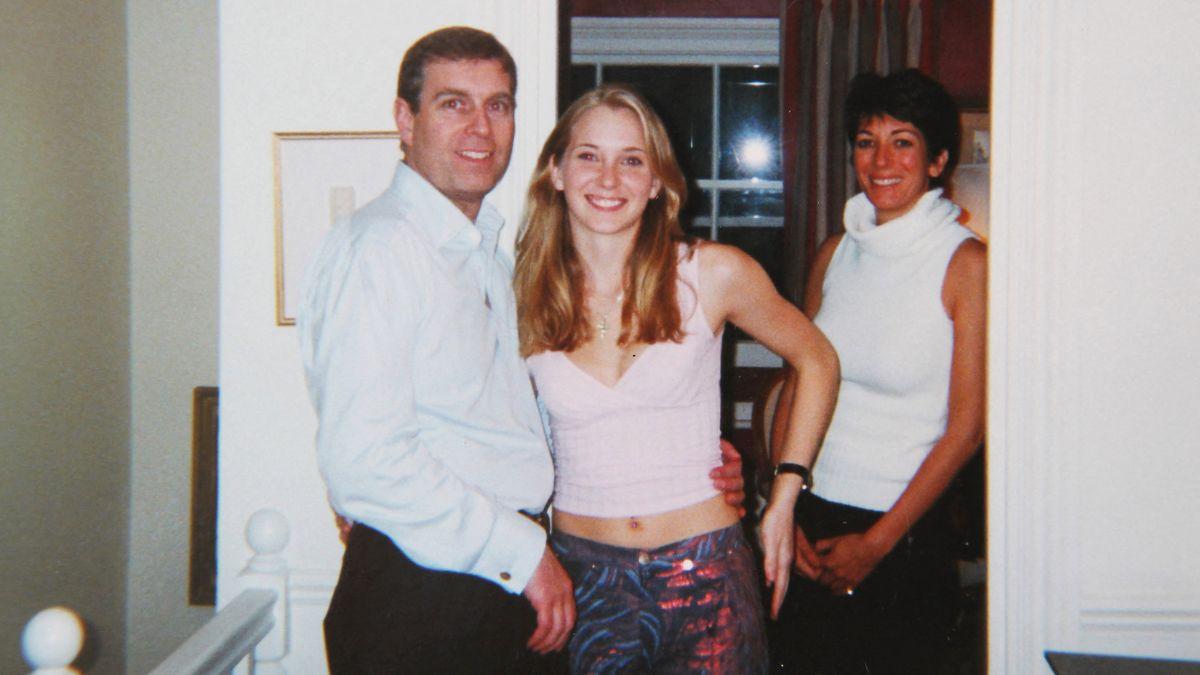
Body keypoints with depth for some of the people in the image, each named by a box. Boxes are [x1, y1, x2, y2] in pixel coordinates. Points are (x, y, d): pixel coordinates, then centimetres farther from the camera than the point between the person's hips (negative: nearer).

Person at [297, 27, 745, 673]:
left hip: (516, 592, 8)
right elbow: (364, 463, -23)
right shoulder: (376, 246, -14)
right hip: (418, 597, -8)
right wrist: (523, 552, -16)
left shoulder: (489, 256, 16)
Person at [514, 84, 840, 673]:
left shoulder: (713, 274, -6)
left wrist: (784, 498, 4)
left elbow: (817, 362, 7)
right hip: (581, 576, 1)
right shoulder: (524, 298, -2)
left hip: (703, 579, -1)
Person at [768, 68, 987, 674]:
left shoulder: (966, 263, -9)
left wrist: (876, 542, -11)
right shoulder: (835, 254, 5)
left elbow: (967, 425, -11)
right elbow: (796, 386, 9)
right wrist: (783, 510, -1)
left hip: (905, 533, -4)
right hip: (810, 522, 4)